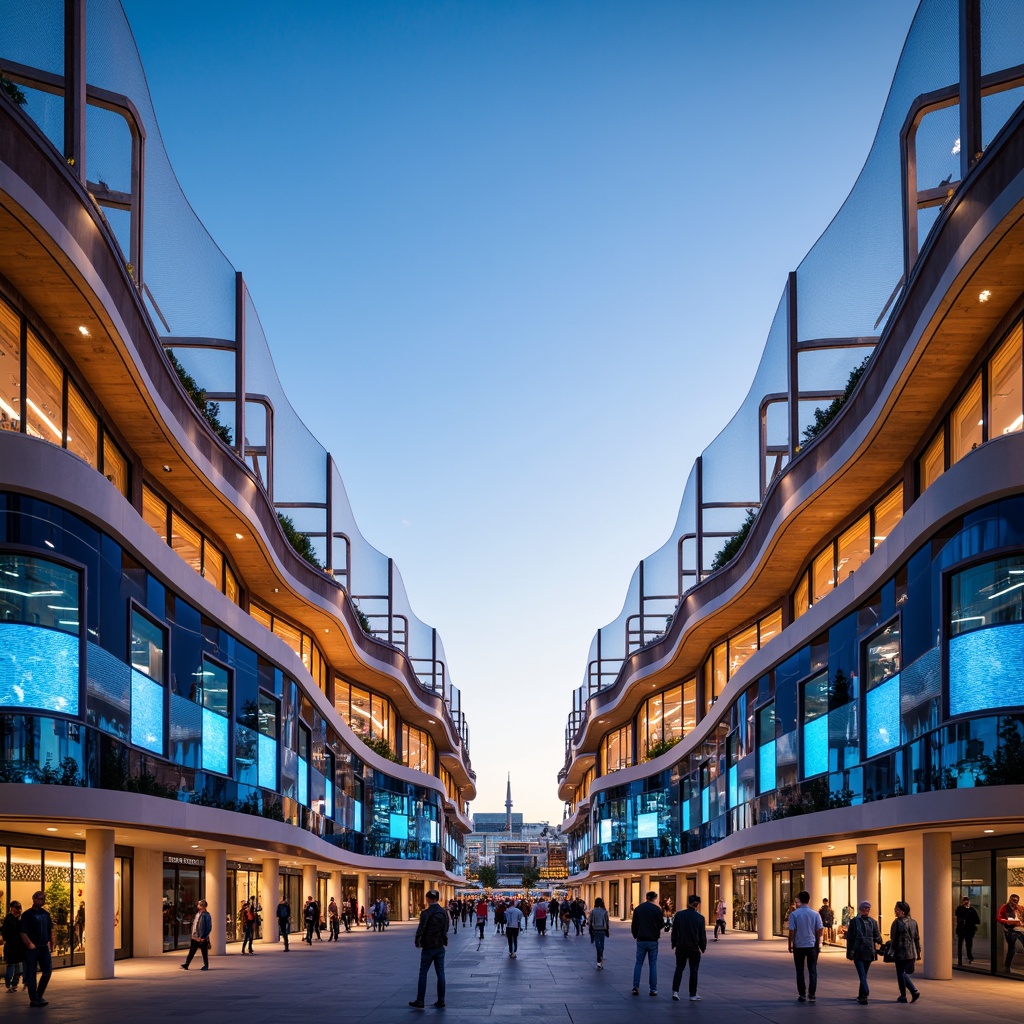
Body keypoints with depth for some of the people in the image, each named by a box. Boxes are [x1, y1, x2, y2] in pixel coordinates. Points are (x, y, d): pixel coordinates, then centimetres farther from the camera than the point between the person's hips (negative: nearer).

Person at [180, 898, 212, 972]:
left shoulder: (206, 915, -11)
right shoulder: (197, 914, 11)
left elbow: (209, 928, -13)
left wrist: (204, 937, -16)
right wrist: (193, 934, 13)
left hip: (202, 938, -6)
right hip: (195, 937, 6)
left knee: (204, 953, 4)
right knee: (191, 952, 2)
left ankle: (206, 966, 15)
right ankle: (186, 965, 0)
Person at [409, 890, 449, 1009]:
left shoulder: (426, 913, -15)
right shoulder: (443, 912, 4)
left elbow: (421, 929, -15)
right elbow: (446, 929, 9)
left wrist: (417, 942, -1)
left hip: (428, 947, -5)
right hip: (440, 946, 5)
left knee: (423, 973, 1)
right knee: (440, 973, 8)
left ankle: (420, 1001, 1)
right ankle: (441, 1000, 9)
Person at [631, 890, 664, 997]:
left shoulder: (638, 909, 4)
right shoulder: (656, 909, -7)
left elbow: (634, 925, 6)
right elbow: (661, 924, -4)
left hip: (641, 940, 2)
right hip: (653, 940, -2)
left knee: (638, 963, 9)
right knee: (653, 965, 4)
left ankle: (635, 987, -1)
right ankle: (653, 989, 2)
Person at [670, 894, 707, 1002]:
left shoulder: (679, 915, -3)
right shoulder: (700, 918, -8)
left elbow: (674, 931, 2)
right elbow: (702, 934, -3)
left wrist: (674, 944, 14)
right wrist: (703, 947, 11)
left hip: (681, 947, 2)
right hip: (694, 948, -2)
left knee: (679, 969, 12)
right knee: (693, 971, 7)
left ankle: (675, 991, 1)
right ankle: (693, 995, 9)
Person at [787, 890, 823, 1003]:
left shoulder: (794, 914, -9)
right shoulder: (815, 914, -4)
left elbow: (792, 931, -9)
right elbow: (820, 930, -2)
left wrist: (790, 944, 3)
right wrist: (818, 943, 12)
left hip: (798, 946, -1)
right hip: (812, 945, 1)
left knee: (800, 971, 9)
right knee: (812, 970, 10)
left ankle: (802, 995, 8)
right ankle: (811, 995, 8)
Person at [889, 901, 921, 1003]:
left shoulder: (897, 922, -11)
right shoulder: (913, 922, 7)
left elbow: (893, 939, -10)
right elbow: (917, 938, 11)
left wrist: (891, 952, -5)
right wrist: (918, 952, 17)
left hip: (900, 953, -6)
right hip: (911, 953, 6)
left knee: (900, 974, 5)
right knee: (902, 973, 17)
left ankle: (903, 996, 8)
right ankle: (914, 992, 5)